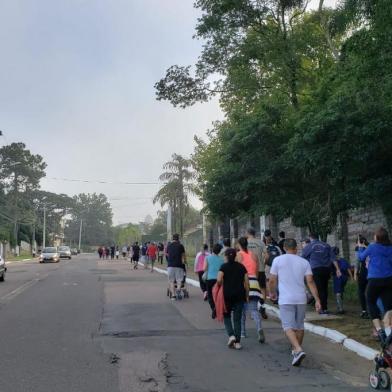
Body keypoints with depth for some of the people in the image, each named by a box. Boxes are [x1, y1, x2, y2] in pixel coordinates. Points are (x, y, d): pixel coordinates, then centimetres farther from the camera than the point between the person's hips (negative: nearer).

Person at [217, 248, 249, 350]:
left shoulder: (224, 266, -4)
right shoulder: (241, 267, 7)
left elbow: (219, 280, -16)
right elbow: (246, 283, 4)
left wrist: (222, 285, 4)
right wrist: (247, 295, 10)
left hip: (227, 295, -3)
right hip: (239, 295, 3)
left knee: (226, 316, 15)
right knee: (237, 319, 7)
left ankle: (231, 335, -4)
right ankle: (237, 342, 5)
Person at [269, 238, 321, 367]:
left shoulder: (278, 260, -2)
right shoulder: (304, 262, 4)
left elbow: (272, 280, 0)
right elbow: (310, 281, -2)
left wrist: (272, 292, 18)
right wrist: (317, 299, -1)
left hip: (286, 300, -3)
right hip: (301, 299, 4)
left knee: (288, 327, -3)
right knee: (299, 326, 18)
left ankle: (298, 350, -22)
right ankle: (296, 350, 31)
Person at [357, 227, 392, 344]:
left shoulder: (372, 247, -6)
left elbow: (361, 257, 10)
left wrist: (360, 248, 29)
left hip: (375, 280, -3)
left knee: (371, 302, 11)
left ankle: (379, 329, -4)